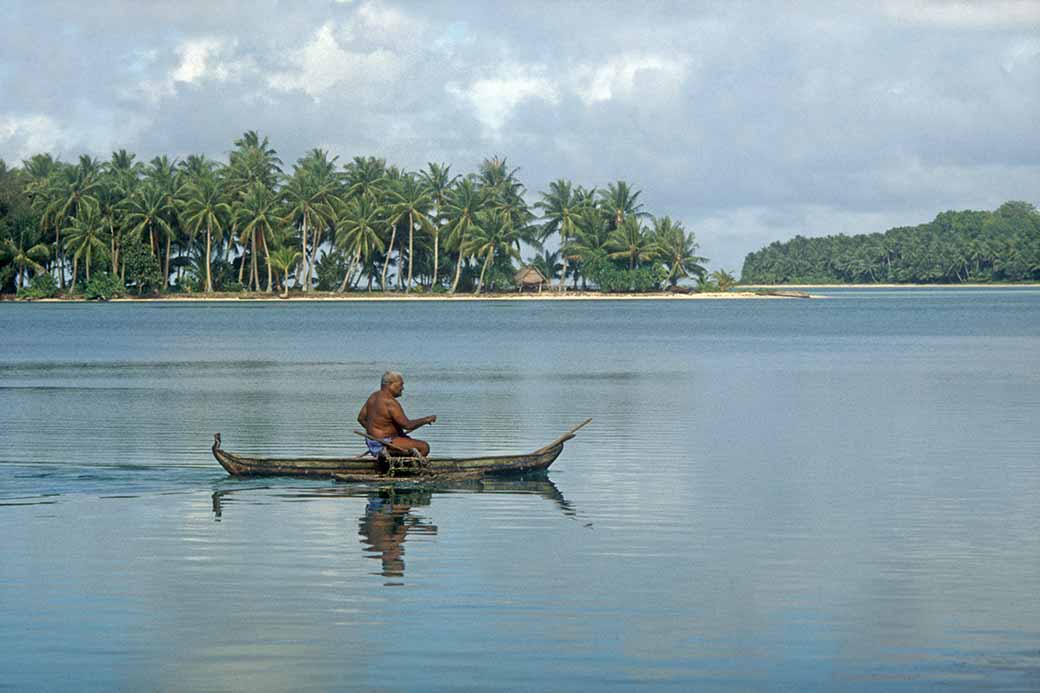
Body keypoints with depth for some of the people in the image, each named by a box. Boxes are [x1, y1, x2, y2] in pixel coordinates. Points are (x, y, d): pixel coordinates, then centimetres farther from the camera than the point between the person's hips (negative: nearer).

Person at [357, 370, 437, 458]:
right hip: (385, 443, -10)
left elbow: (361, 418, 12)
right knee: (424, 447, -10)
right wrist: (426, 420, -13)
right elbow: (407, 425, -26)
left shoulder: (374, 396, 7)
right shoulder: (390, 403, -23)